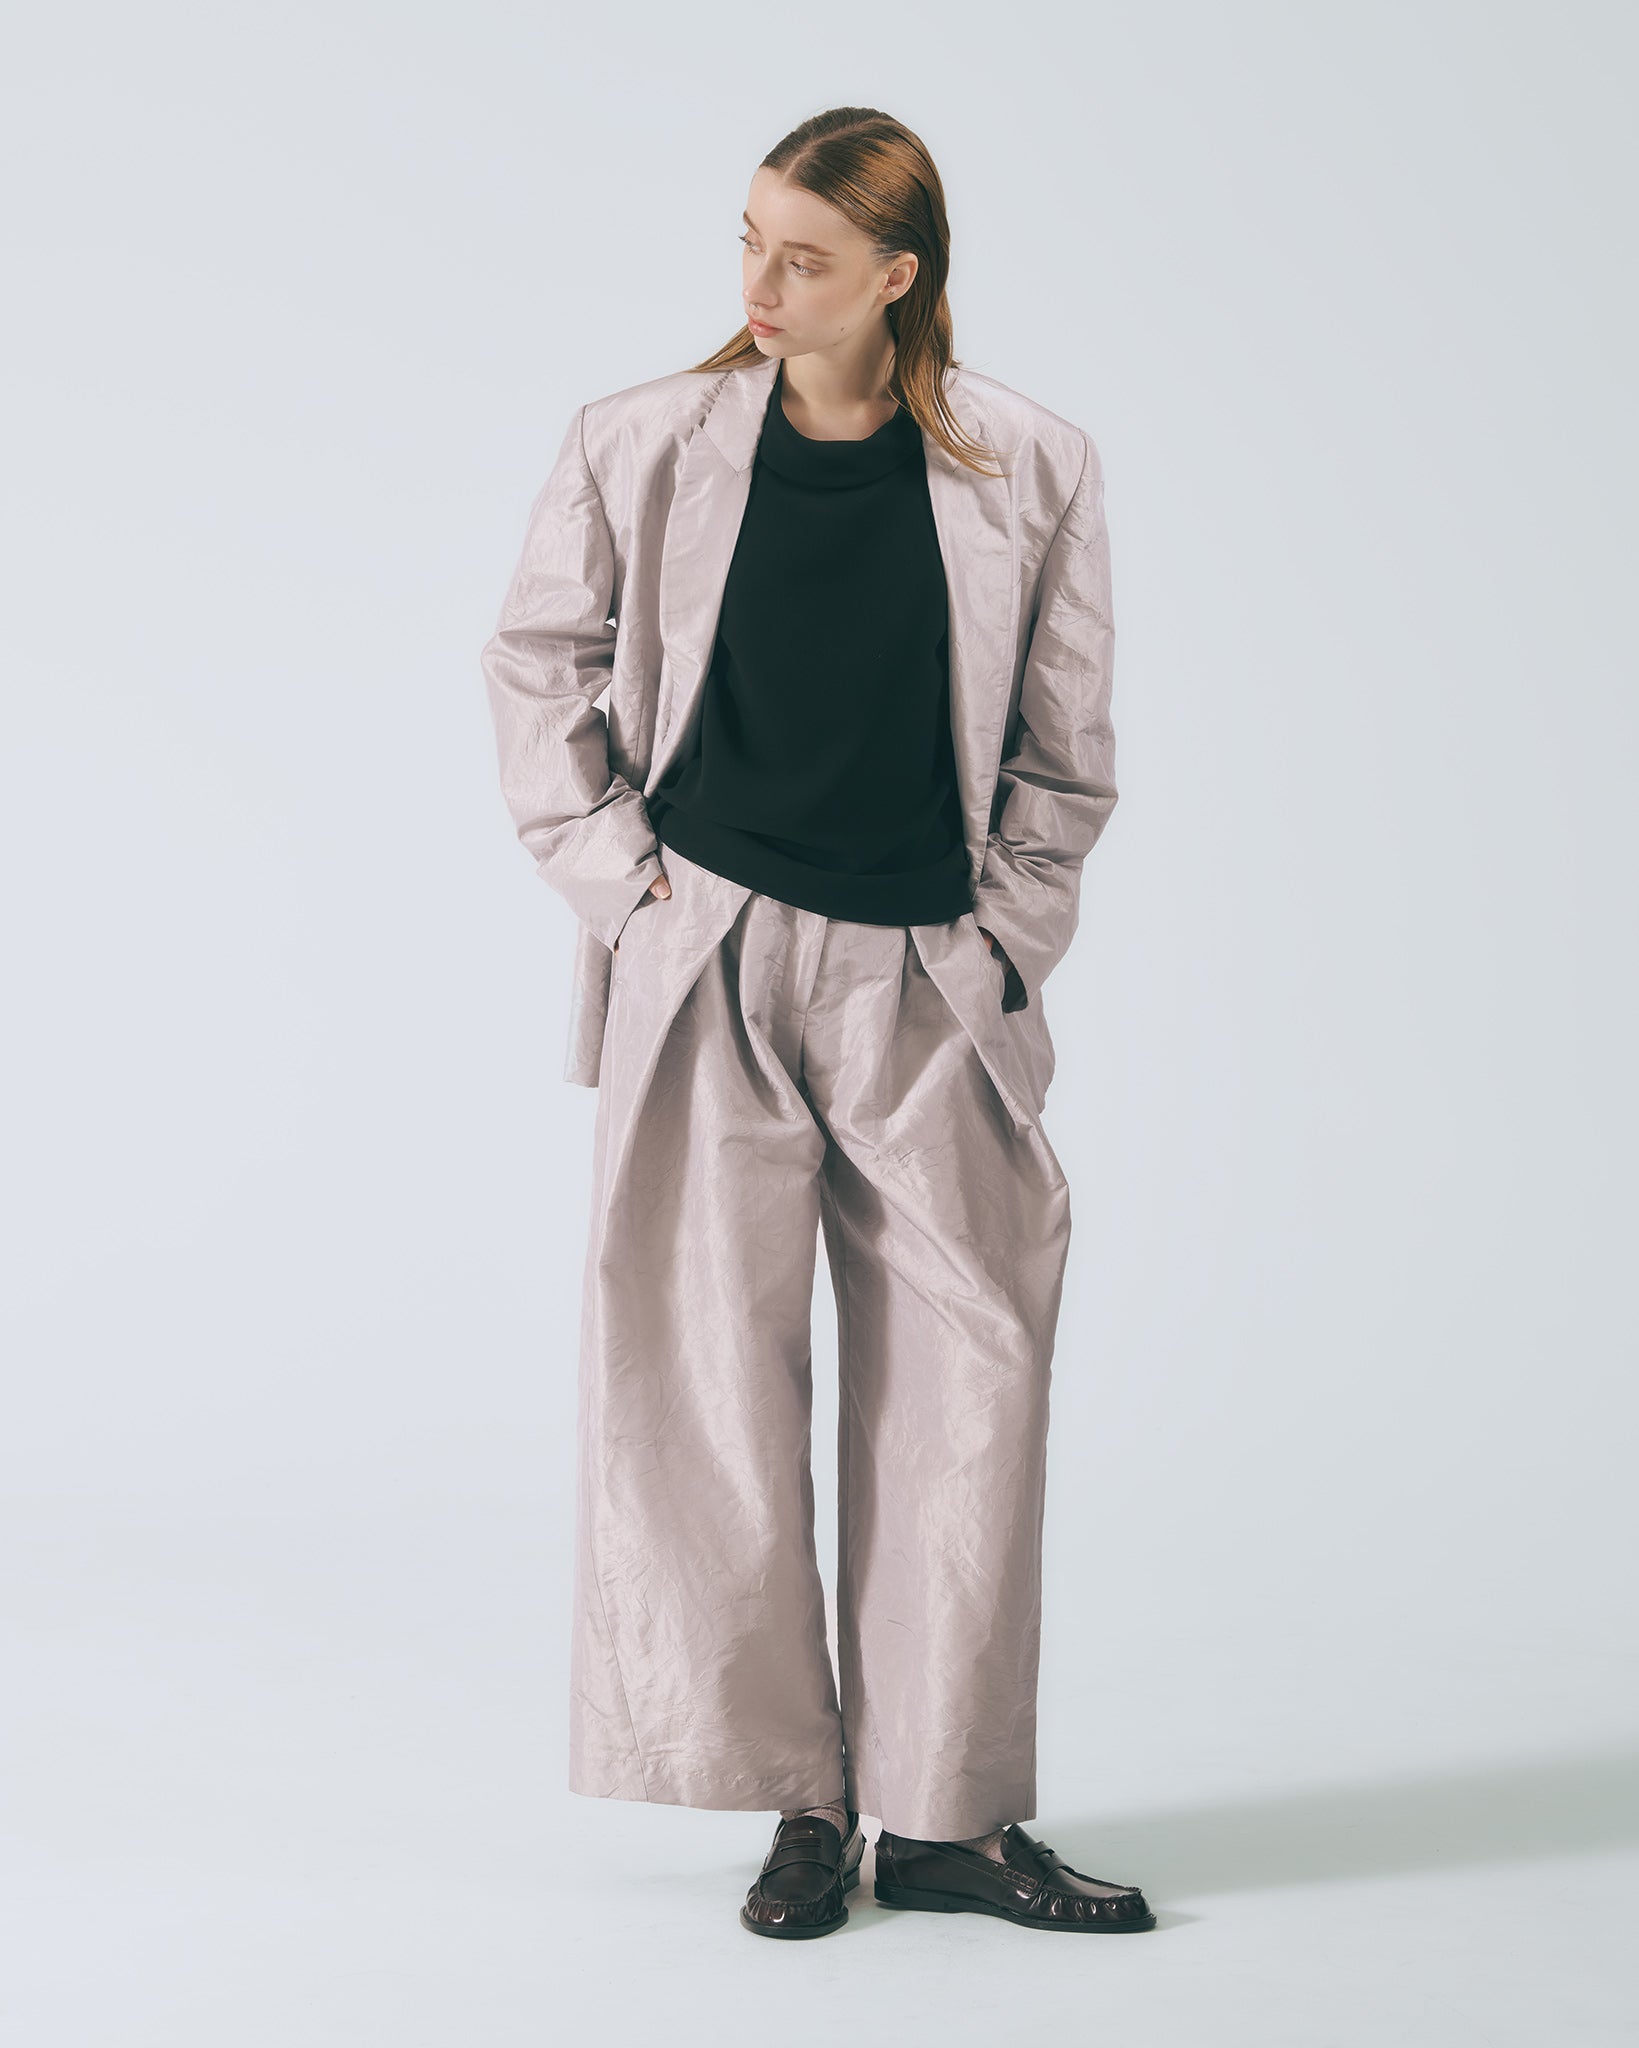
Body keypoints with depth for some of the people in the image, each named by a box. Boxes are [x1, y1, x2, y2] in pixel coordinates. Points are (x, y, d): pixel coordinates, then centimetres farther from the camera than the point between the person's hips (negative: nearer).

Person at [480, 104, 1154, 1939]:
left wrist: (1004, 941, 3)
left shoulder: (1031, 473, 0)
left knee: (966, 1381, 2)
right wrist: (613, 873, 3)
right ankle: (794, 1801, 14)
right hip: (709, 965, 0)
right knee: (717, 1378, 1)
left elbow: (1063, 751, 8)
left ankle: (948, 1815, 14)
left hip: (925, 981, 1)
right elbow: (536, 665, 11)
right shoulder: (643, 448, -1)